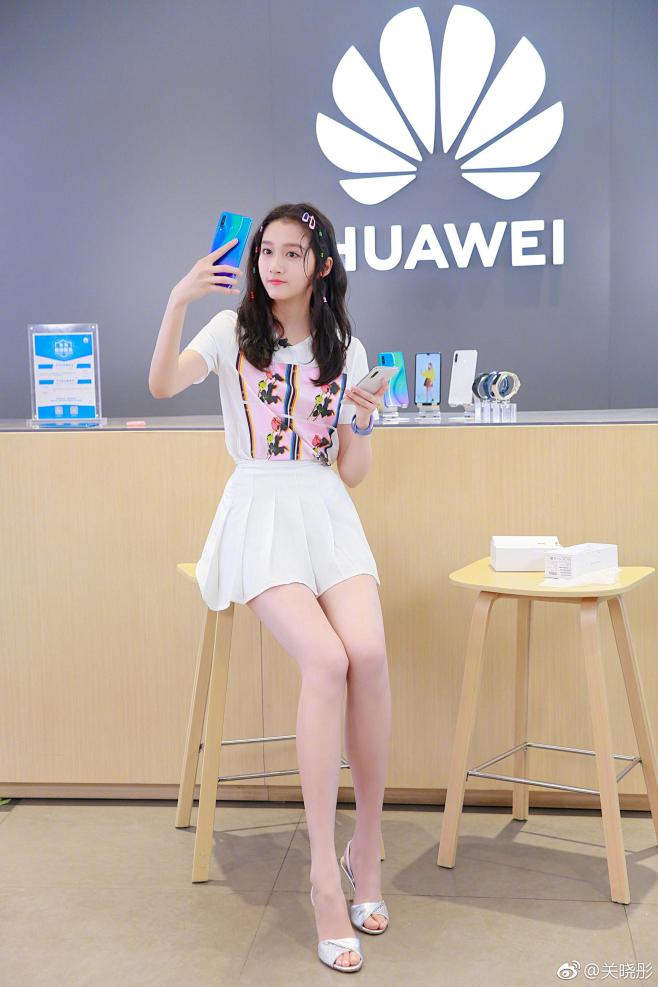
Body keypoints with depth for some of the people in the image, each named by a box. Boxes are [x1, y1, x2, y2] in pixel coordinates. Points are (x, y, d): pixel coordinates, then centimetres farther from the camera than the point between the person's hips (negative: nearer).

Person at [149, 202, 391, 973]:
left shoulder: (346, 352, 14)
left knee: (369, 654, -27)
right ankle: (326, 875, -20)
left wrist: (362, 426, -6)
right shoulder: (233, 332, 6)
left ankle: (367, 845, -8)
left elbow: (352, 473, 13)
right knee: (326, 660, -28)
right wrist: (178, 300, -24)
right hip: (259, 514, -3)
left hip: (327, 513, 3)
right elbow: (162, 385, -14)